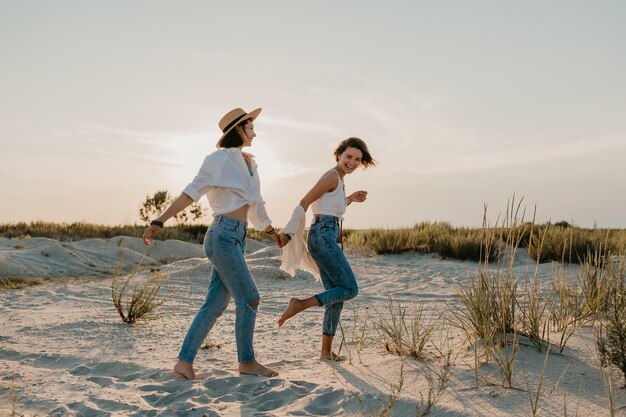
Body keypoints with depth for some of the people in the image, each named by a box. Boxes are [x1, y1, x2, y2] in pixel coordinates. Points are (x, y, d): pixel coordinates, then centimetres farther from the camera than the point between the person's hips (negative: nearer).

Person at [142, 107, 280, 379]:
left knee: (215, 304, 5)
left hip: (237, 238, 8)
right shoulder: (221, 159, -5)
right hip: (224, 236, -8)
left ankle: (185, 362, 11)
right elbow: (190, 193, -10)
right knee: (249, 298, -4)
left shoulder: (249, 163, 19)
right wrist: (159, 222, -17)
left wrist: (271, 231, 41)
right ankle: (247, 362, 10)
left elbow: (255, 204, 30)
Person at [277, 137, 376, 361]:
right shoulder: (332, 176, -6)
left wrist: (351, 199, 26)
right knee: (350, 289, -9)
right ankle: (299, 304, -13)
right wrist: (289, 232, -13)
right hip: (323, 236, -10)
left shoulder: (339, 180, 21)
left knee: (336, 295, 11)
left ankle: (326, 351, 16)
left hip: (325, 238, 10)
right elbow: (304, 203, -11)